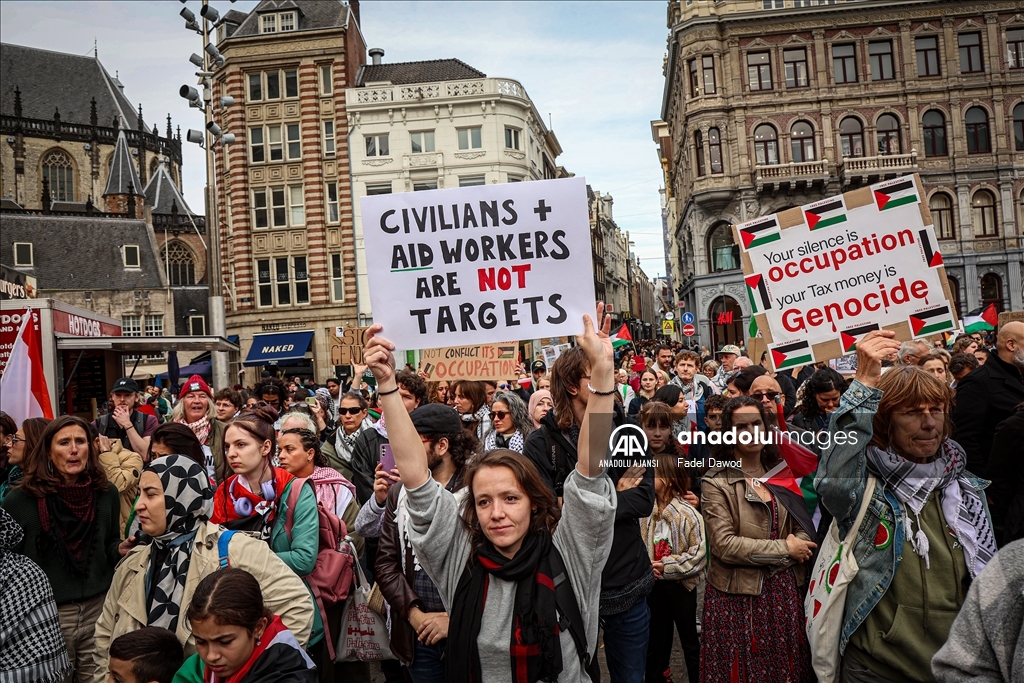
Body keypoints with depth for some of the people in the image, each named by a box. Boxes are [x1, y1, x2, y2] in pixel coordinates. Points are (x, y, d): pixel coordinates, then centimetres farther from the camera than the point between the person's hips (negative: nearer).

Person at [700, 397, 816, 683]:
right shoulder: (716, 482, -10)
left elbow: (803, 529, 6)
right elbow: (724, 545, -17)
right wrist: (784, 549, -13)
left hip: (783, 591, 4)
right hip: (738, 595, -4)